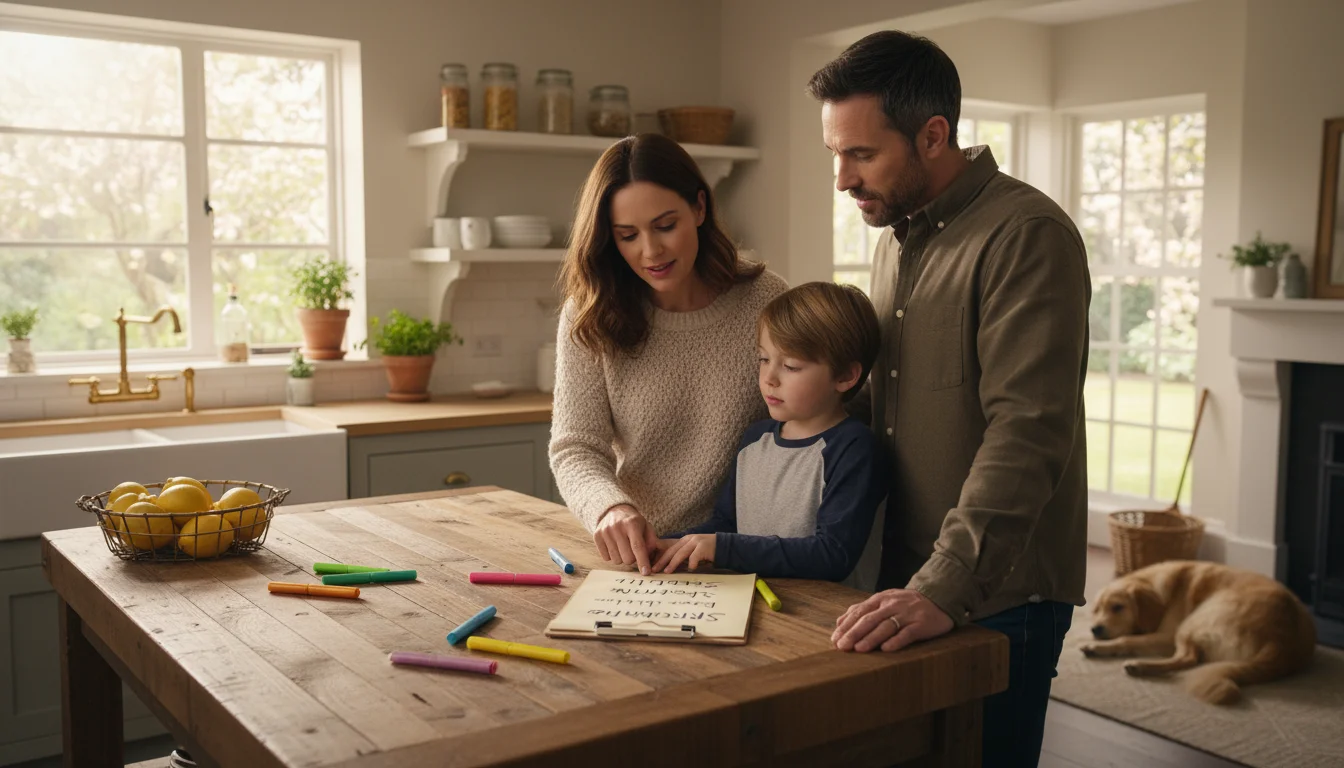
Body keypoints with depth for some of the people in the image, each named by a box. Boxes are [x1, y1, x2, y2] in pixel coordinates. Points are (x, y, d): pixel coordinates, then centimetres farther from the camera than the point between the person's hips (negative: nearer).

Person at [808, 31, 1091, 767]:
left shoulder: (1025, 236, -17)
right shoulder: (896, 238, 10)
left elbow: (1027, 432, -25)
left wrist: (946, 588, -31)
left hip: (996, 595, -8)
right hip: (905, 579, 8)